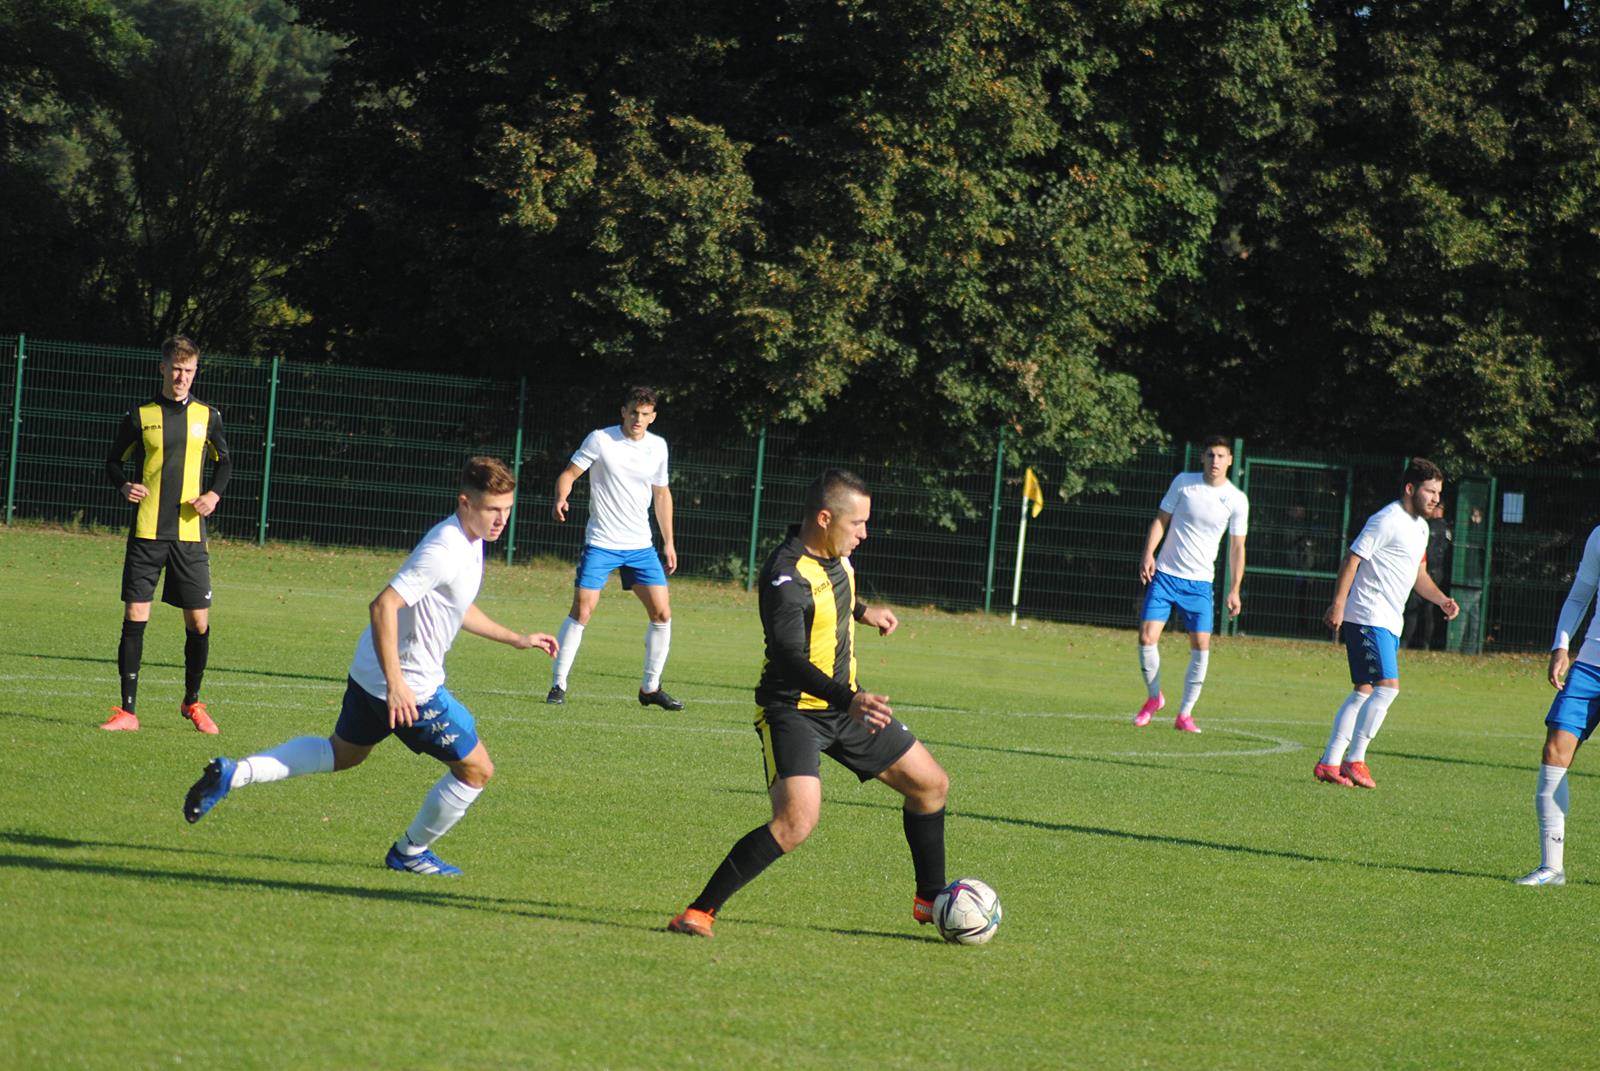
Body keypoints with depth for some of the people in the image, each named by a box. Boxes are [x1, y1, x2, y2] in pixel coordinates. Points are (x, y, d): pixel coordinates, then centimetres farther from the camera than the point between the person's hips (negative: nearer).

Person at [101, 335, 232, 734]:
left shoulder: (207, 416, 6)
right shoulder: (140, 416, 2)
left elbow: (223, 461, 19)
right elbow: (113, 461, 10)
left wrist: (214, 494, 0)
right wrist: (124, 486, -11)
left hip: (190, 534, 1)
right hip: (146, 534, -1)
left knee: (199, 623, 2)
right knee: (134, 618, -6)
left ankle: (192, 702, 23)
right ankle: (127, 711, -1)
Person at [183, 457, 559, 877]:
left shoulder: (469, 542, 7)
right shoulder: (446, 551, -25)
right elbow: (383, 605, -31)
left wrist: (516, 639, 27)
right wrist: (395, 684, -36)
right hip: (411, 688, -10)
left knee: (341, 753, 26)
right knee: (476, 769, 3)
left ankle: (232, 774, 14)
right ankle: (411, 853, 20)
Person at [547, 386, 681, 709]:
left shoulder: (658, 446, 6)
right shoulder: (600, 440, -7)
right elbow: (569, 474, -6)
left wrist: (668, 542, 16)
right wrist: (561, 499, -28)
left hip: (641, 546, 4)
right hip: (600, 543, -4)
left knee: (662, 613, 0)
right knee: (582, 610, -12)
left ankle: (650, 688, 14)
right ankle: (558, 685, -3)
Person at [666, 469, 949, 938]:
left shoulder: (836, 555, 2)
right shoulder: (787, 574, -25)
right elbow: (789, 657, -36)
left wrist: (863, 611, 38)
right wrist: (849, 701, -47)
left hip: (845, 703, 9)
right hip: (793, 710, -9)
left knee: (930, 784, 13)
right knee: (796, 822, -28)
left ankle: (930, 900, 31)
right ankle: (700, 912, -19)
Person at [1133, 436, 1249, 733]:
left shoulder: (1237, 500, -3)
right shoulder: (1183, 482, -2)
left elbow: (1237, 547, 4)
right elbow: (1161, 520, 5)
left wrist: (1234, 590, -1)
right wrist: (1148, 554, -8)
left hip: (1200, 582, 0)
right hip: (1164, 574, 0)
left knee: (1201, 646, -8)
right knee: (1146, 637, -9)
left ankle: (1185, 714, 4)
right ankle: (1154, 697, 15)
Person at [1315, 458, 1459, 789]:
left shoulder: (1420, 527, 17)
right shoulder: (1388, 521, -13)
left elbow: (1419, 574, 27)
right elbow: (1352, 559, -15)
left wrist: (1441, 600, 10)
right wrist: (1338, 604, -21)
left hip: (1390, 623, 10)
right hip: (1368, 618, -10)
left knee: (1364, 692, 8)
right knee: (1388, 686, -16)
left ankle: (1329, 763, 11)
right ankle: (1355, 760, -11)